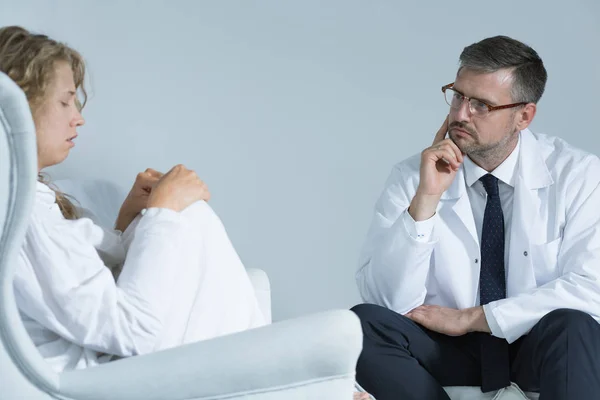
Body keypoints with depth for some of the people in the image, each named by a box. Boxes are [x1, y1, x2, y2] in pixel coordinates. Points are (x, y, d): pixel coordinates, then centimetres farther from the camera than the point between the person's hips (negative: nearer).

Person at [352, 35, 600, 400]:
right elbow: (386, 300, -13)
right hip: (450, 350, 2)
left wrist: (471, 317, -17)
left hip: (540, 347, -2)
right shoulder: (412, 176, -4)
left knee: (570, 326, -36)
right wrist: (425, 200, -24)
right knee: (362, 324, -27)